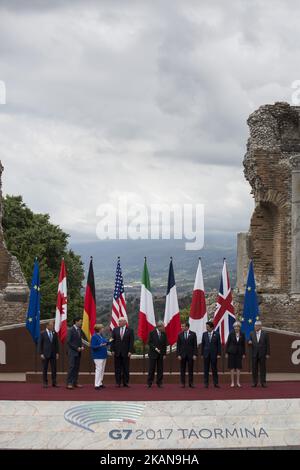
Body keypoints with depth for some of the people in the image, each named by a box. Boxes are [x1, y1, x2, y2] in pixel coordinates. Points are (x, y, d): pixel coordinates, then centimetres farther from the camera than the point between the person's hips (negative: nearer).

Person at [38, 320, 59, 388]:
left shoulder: (54, 333, 9)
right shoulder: (42, 334, -3)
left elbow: (56, 343, 12)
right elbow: (40, 344, -3)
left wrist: (57, 353, 5)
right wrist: (41, 354, -9)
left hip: (53, 354, 4)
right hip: (45, 354, -4)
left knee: (54, 369, 3)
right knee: (45, 369, 1)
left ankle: (54, 382, 9)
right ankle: (45, 383, 7)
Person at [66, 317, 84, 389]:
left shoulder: (79, 330, 12)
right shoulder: (71, 330, -10)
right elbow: (68, 341, -13)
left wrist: (81, 347, 2)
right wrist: (77, 348, -15)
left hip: (78, 352, 7)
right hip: (72, 352, -7)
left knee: (77, 367, 6)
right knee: (71, 367, -10)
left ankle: (75, 382, 10)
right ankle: (69, 383, -9)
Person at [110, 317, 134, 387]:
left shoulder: (130, 330, 2)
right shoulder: (115, 330, 8)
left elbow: (131, 342, -1)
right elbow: (112, 341, 6)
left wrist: (130, 351, -9)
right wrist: (112, 350, -2)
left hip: (126, 352, -1)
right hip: (117, 352, 2)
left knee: (126, 368, 3)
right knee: (117, 368, 3)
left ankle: (125, 382, 9)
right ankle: (118, 383, 9)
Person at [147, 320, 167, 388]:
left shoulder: (164, 334, 7)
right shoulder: (152, 333, -3)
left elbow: (165, 344, 9)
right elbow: (149, 342, -5)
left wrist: (164, 354, 3)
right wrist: (155, 348, -16)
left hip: (161, 354, 3)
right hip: (153, 353, -3)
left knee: (160, 369, 2)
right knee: (152, 369, -2)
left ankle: (159, 383, 8)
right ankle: (149, 383, 4)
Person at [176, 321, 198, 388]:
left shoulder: (193, 334, 0)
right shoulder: (180, 335, 4)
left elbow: (195, 345, 0)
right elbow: (178, 346, 4)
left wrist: (195, 354, -7)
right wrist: (178, 355, -4)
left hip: (190, 354, -1)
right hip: (182, 354, 1)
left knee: (191, 370, 3)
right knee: (182, 370, 3)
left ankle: (191, 383, 9)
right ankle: (183, 383, 8)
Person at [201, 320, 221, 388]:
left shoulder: (216, 334, 0)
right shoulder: (204, 334, 5)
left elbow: (219, 344, 0)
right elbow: (203, 344, 7)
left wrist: (219, 354, -6)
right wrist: (202, 354, 3)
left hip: (214, 354, -1)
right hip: (206, 354, 1)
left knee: (214, 369, 2)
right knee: (206, 369, 3)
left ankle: (216, 383, 7)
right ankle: (206, 383, 7)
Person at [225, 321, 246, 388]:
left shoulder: (242, 334, 2)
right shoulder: (231, 334, -4)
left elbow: (243, 345, 7)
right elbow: (227, 343, -1)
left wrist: (244, 354, 4)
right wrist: (226, 353, -3)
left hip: (239, 352, 2)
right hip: (231, 352, -2)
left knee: (238, 367, 3)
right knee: (232, 367, 0)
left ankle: (238, 382, 10)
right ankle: (232, 382, 6)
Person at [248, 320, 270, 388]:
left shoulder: (265, 333, -2)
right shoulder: (252, 333, 5)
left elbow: (267, 344, -1)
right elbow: (250, 343, 10)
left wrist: (268, 354, -6)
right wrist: (249, 342, -14)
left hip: (262, 354, -2)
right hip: (254, 354, 2)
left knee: (263, 368, 1)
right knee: (254, 368, 2)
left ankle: (263, 382, 5)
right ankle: (255, 382, 8)